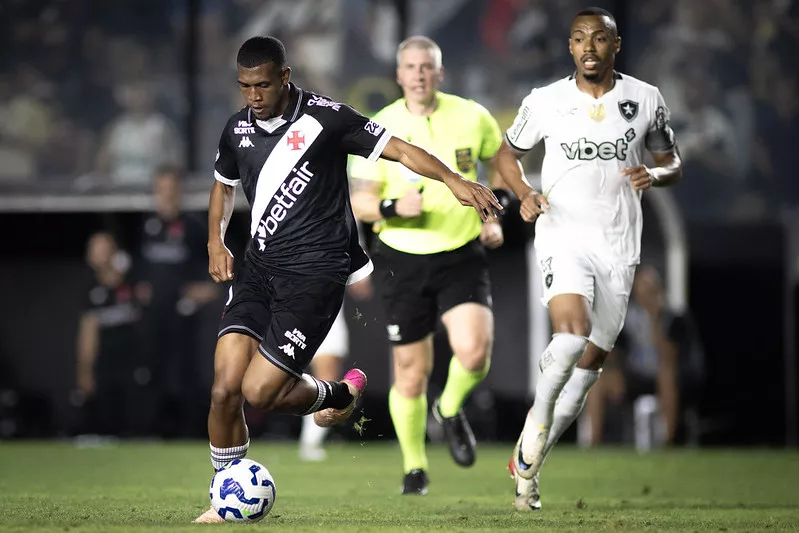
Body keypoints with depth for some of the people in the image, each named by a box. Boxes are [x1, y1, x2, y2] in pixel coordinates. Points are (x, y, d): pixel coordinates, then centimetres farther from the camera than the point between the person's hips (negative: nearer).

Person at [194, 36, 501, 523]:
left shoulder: (325, 118, -9)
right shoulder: (238, 128, 9)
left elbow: (398, 149, -10)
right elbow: (224, 184, 28)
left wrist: (453, 180, -24)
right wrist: (215, 241, 14)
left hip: (314, 273, -5)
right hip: (259, 268, 5)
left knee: (259, 390, -13)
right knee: (225, 386, -9)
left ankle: (341, 395, 19)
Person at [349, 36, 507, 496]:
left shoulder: (472, 117, -2)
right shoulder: (380, 129, -6)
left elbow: (501, 160, 17)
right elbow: (360, 202, -4)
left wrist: (494, 214, 5)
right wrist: (393, 207, -25)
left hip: (463, 255, 0)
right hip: (403, 258, 0)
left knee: (474, 350, -20)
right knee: (412, 372, 2)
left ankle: (452, 411, 14)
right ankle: (415, 469, 23)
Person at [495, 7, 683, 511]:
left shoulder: (646, 99, 2)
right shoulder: (544, 102, -1)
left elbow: (674, 163, 13)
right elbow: (507, 154, 13)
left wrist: (655, 174, -11)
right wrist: (525, 194, -6)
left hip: (619, 246, 3)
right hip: (563, 237, -3)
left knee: (592, 361, 6)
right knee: (572, 334, -28)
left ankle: (529, 461, 20)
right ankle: (539, 415, -3)